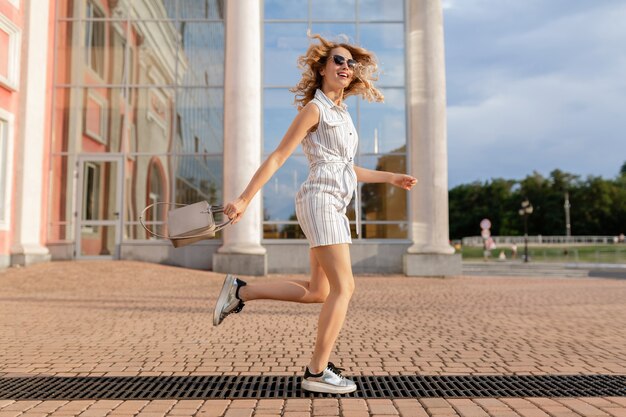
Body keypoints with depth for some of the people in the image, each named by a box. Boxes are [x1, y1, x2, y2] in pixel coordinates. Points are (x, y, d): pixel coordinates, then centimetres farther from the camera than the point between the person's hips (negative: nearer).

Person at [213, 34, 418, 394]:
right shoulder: (314, 108, -4)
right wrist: (245, 199, -13)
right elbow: (278, 157, -9)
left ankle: (241, 291, 18)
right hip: (320, 201, -9)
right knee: (343, 288, -9)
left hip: (334, 207, 9)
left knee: (317, 292, 10)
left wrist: (390, 177, 27)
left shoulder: (342, 114, 20)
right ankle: (318, 372, 0)